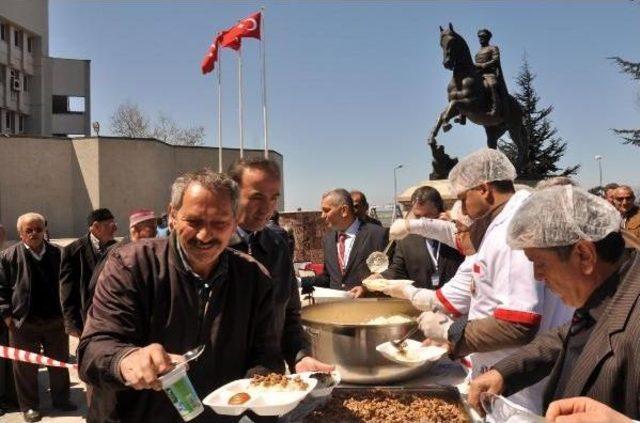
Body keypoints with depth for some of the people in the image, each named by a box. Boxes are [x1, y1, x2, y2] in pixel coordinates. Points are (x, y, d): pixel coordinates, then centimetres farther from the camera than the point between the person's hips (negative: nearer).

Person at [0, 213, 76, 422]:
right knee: (26, 367, 10)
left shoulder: (58, 254, 0)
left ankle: (61, 399, 31)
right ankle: (29, 406, 27)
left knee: (60, 363, 14)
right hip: (24, 322, -2)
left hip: (56, 320, 2)